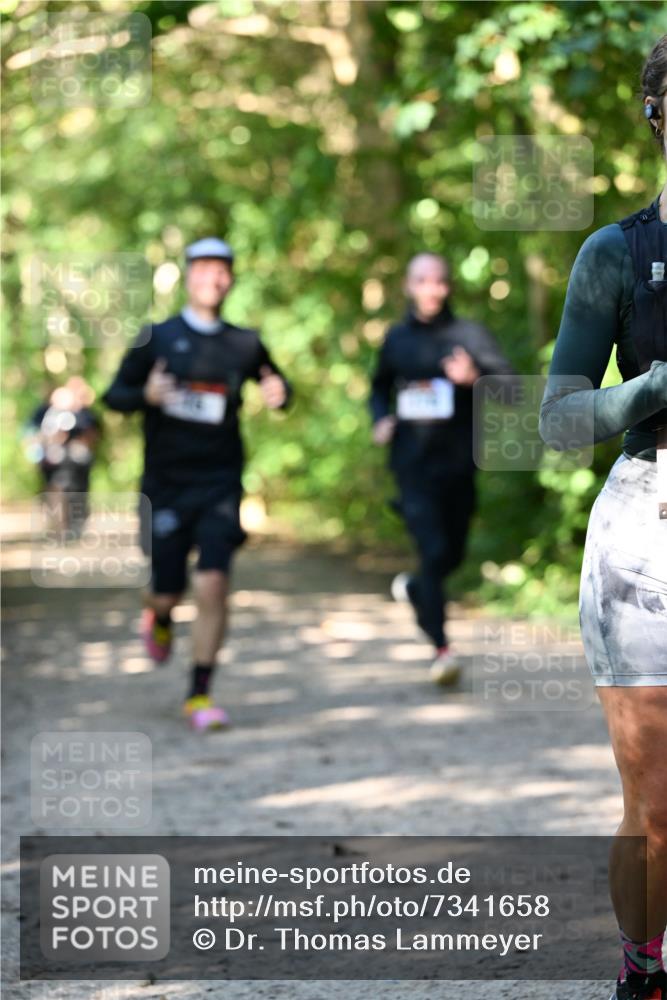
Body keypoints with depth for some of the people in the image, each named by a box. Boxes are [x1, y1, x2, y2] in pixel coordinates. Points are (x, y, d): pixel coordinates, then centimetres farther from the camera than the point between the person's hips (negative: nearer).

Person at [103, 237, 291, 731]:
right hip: (166, 485, 0)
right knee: (168, 593, 4)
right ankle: (159, 618, 43)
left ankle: (200, 695, -2)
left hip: (220, 485, 0)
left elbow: (276, 383, 20)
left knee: (212, 585, -13)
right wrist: (146, 395, -19)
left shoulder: (244, 344, 5)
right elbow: (115, 395, 3)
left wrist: (279, 394, -4)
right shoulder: (158, 338, 1)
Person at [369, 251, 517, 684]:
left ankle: (414, 588, 49)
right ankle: (442, 646, -12)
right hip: (413, 459, -1)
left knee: (453, 552, 15)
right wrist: (381, 419, 4)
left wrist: (475, 377, -28)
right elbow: (380, 386, 24)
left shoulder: (469, 334, -1)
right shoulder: (397, 337, 7)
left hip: (457, 460, 1)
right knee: (434, 548, -16)